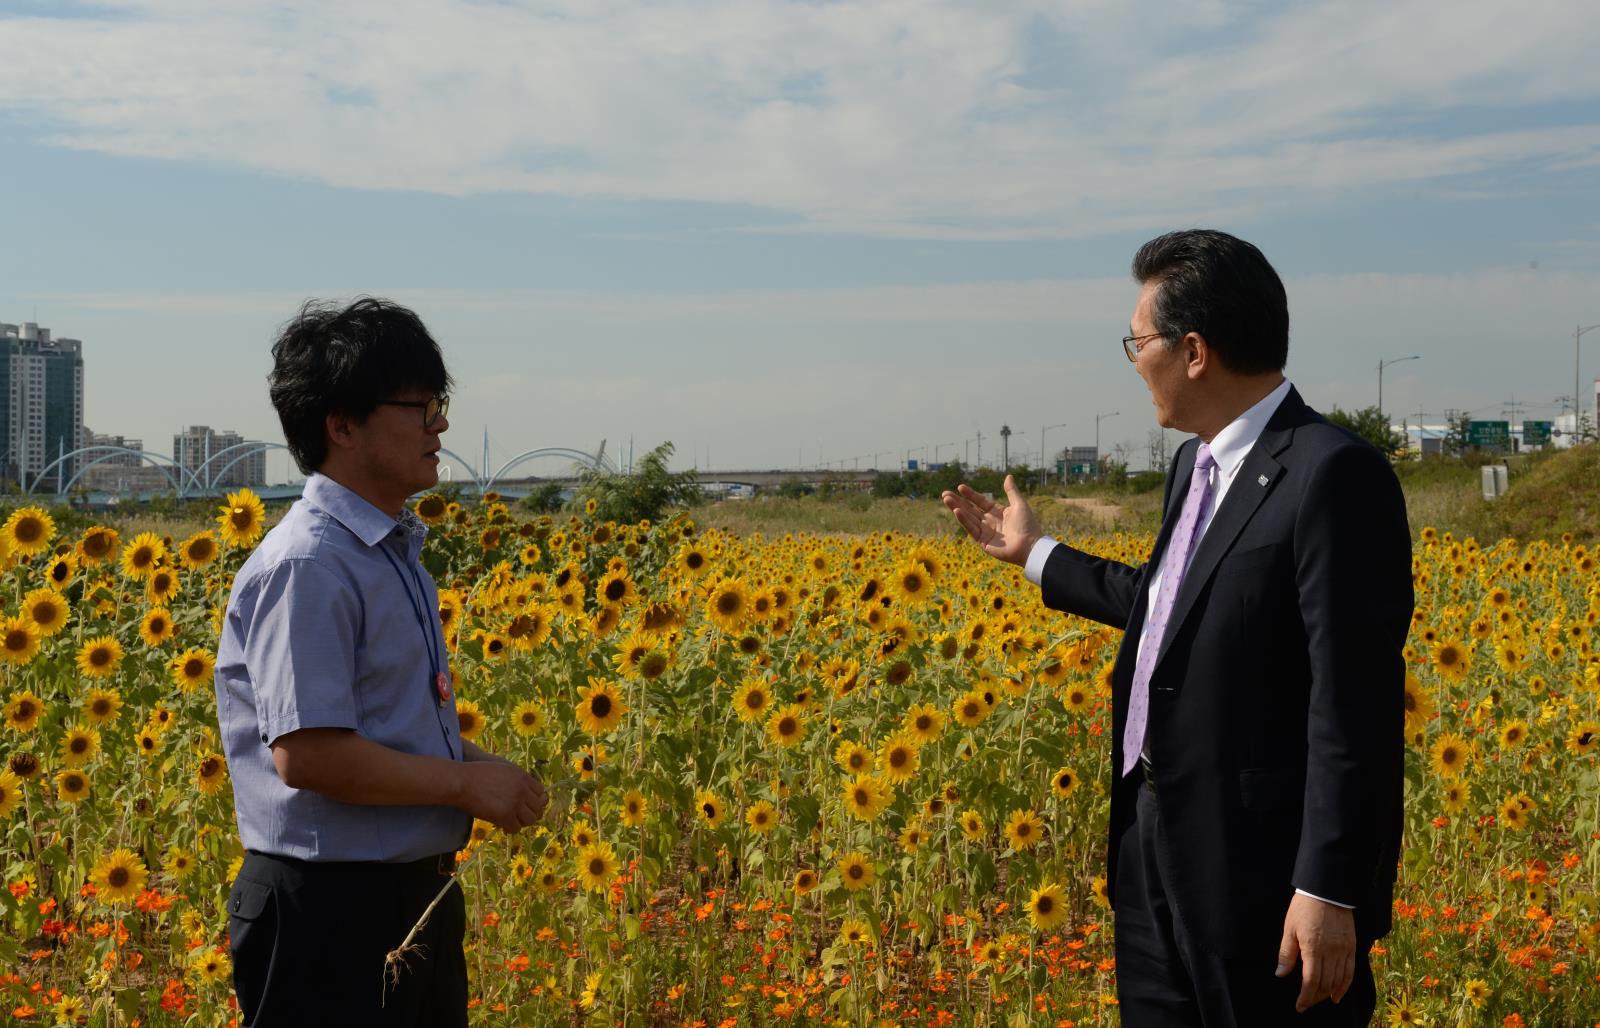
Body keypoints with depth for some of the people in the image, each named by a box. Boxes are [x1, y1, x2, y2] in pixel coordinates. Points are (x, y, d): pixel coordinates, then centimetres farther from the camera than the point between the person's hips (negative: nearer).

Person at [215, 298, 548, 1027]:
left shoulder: (395, 551, 11)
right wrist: (464, 783, -16)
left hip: (418, 895, 10)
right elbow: (308, 755, -25)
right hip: (329, 917, -9)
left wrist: (475, 764, 4)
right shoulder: (307, 568, -19)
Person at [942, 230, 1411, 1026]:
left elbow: (1356, 699, -21)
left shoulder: (1332, 476, -17)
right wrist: (1034, 556, 35)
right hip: (1156, 844, 9)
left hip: (1261, 871, -9)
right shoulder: (1198, 464, 12)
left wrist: (1330, 892, -22)